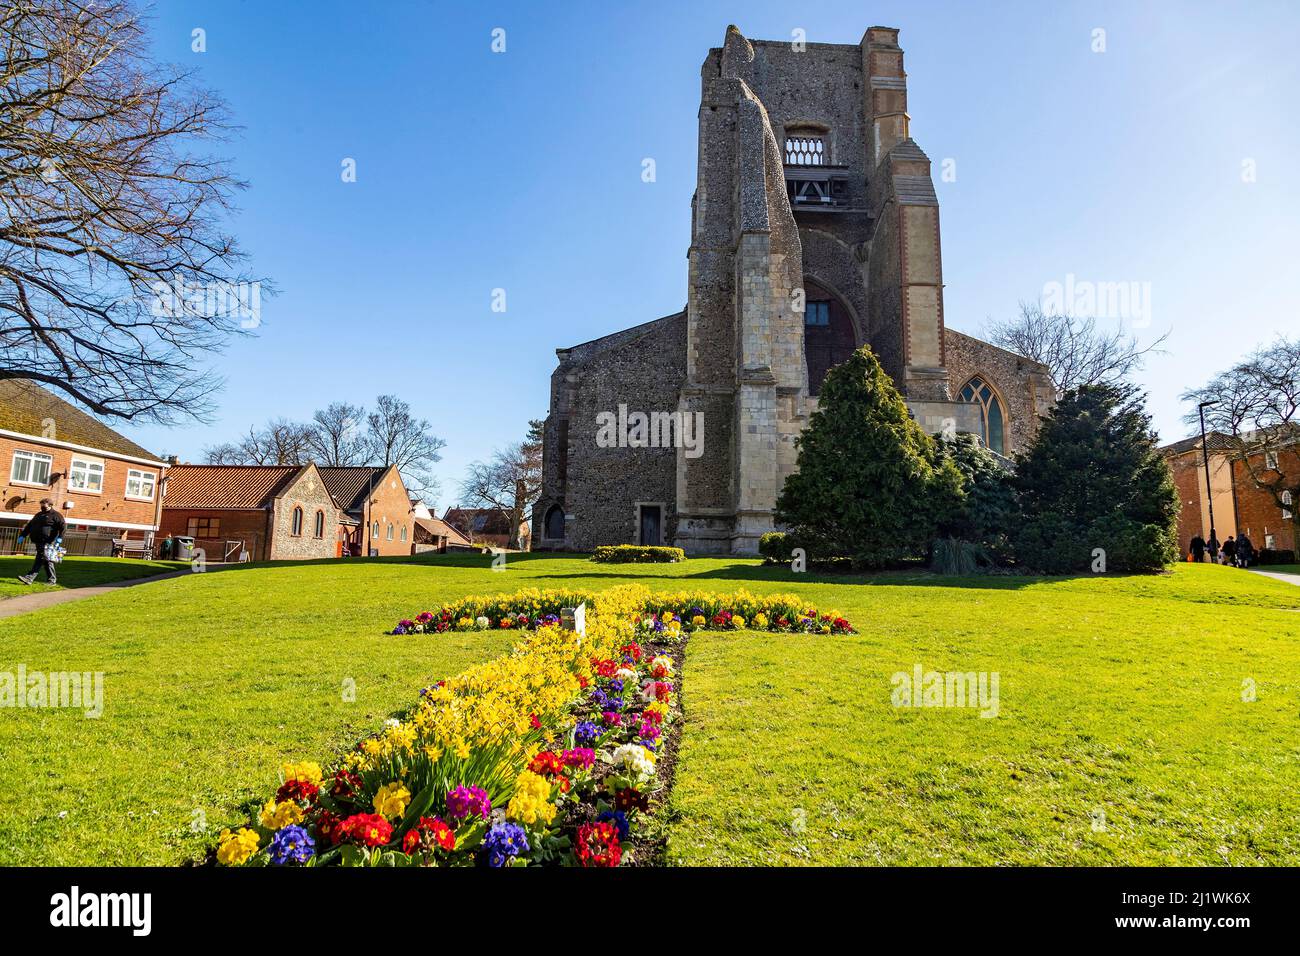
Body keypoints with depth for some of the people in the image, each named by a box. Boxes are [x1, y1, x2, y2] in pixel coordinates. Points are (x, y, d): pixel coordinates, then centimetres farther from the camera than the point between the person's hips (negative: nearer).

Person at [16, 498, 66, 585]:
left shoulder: (56, 515, -2)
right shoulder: (38, 515, 21)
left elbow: (63, 526, -12)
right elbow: (29, 526, 26)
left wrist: (60, 538, -23)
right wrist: (22, 535, 17)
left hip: (47, 542, -8)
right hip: (38, 542, 8)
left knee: (40, 560, -11)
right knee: (46, 561, 9)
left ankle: (29, 577, -14)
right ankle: (52, 579, 14)